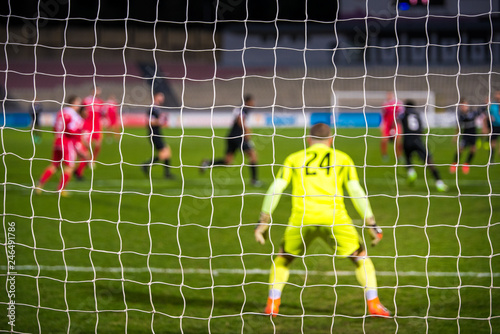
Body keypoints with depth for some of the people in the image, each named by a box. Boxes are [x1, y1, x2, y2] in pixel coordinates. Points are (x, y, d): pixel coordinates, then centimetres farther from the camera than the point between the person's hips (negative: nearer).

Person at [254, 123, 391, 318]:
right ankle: (373, 303, 3)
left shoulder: (294, 159, 21)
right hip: (333, 217, -1)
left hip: (302, 218, 1)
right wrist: (371, 223, 10)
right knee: (360, 257, 15)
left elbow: (275, 189, 11)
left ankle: (272, 304, 13)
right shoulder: (342, 159, 18)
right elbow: (356, 192, 9)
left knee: (283, 258, 24)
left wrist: (263, 221, 11)